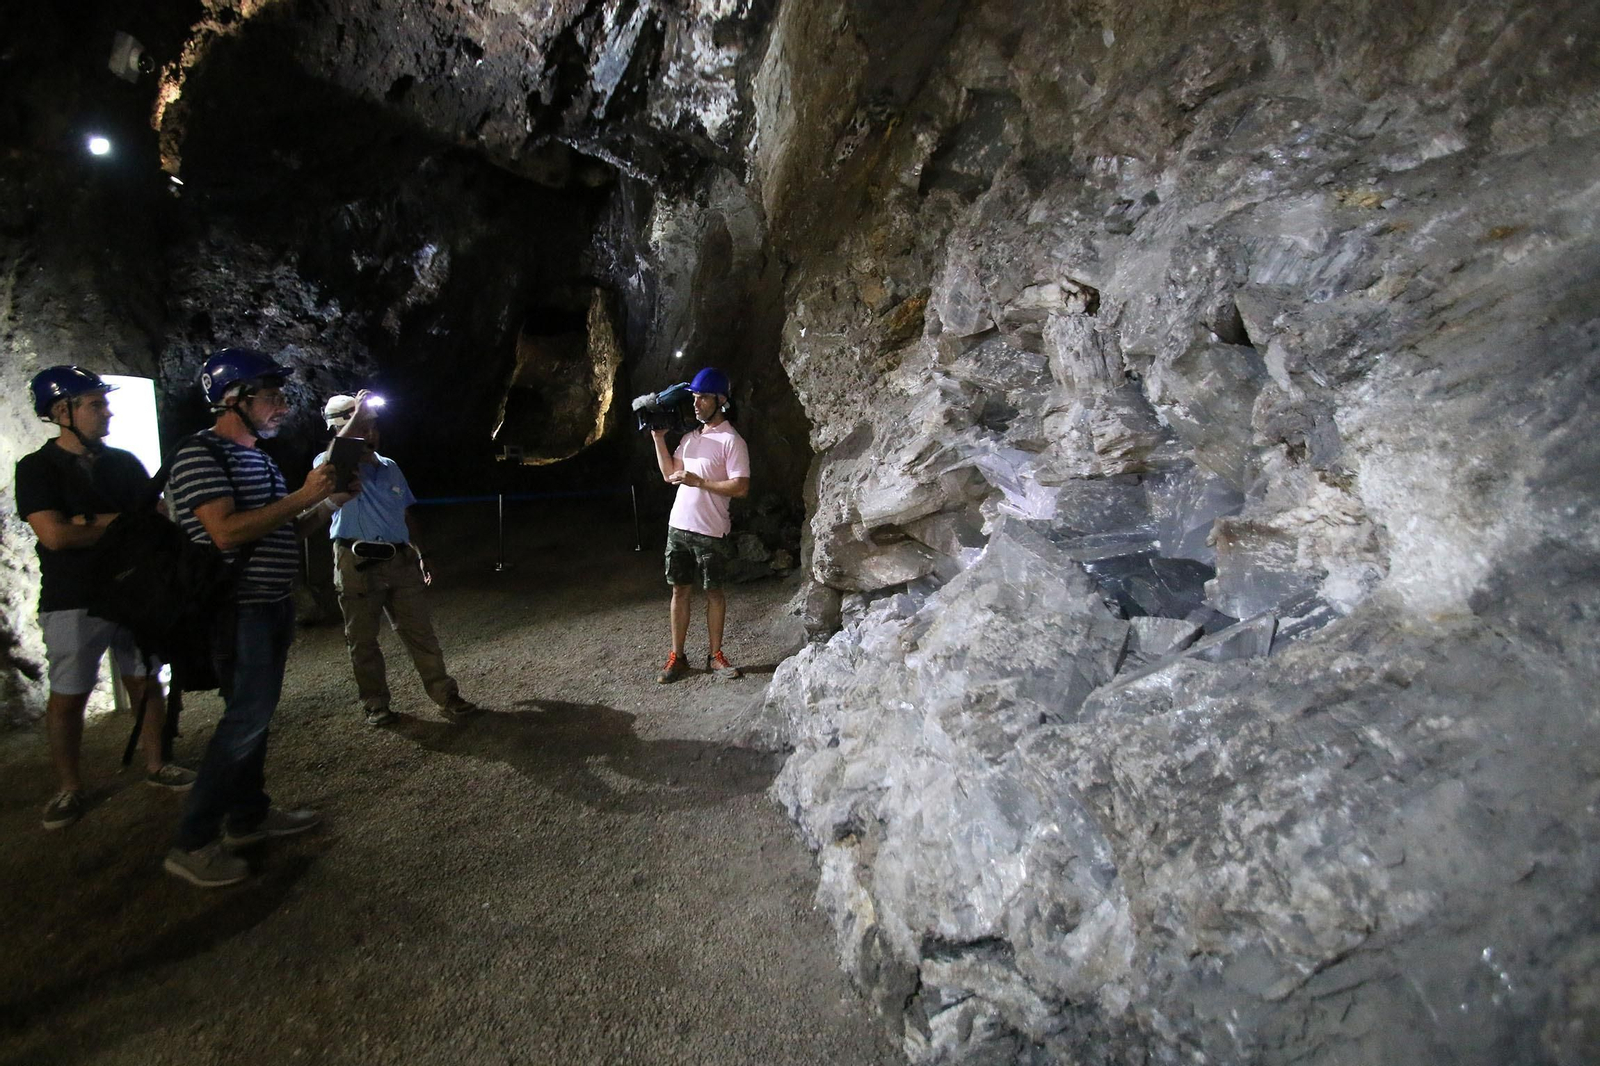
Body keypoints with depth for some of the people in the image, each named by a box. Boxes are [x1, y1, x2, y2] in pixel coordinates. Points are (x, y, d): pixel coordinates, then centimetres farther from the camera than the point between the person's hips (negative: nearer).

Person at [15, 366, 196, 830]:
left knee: (145, 683, 10)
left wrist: (95, 522, -12)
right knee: (67, 697, 4)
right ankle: (69, 789, 18)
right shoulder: (37, 468, -3)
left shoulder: (125, 462, 9)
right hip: (72, 603, -3)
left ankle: (155, 765, 22)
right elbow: (55, 534, -15)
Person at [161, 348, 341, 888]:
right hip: (239, 606, -9)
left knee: (255, 712, 15)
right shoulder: (200, 454, -14)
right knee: (247, 717, -8)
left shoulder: (257, 457, 16)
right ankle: (193, 843, 3)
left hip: (272, 604, 10)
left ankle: (248, 815, 28)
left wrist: (330, 500, 5)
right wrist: (301, 496, -23)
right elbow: (227, 532, -26)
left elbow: (289, 527, 20)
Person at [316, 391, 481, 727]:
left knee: (421, 634, 4)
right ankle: (375, 705, 20)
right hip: (357, 565, -4)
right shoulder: (332, 462, 0)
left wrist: (421, 553, 21)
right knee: (362, 640, 6)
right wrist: (356, 414, -24)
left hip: (400, 561, 4)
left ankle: (447, 697, 8)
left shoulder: (390, 467, 17)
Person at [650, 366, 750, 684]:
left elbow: (740, 487, -18)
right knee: (679, 589, 9)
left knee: (713, 591, 6)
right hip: (678, 525, 7)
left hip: (710, 531, -6)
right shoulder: (690, 436, 12)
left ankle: (715, 656, 19)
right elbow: (670, 474, 14)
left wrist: (698, 481, -20)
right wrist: (658, 438, 7)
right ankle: (677, 657, 18)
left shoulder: (731, 441, -11)